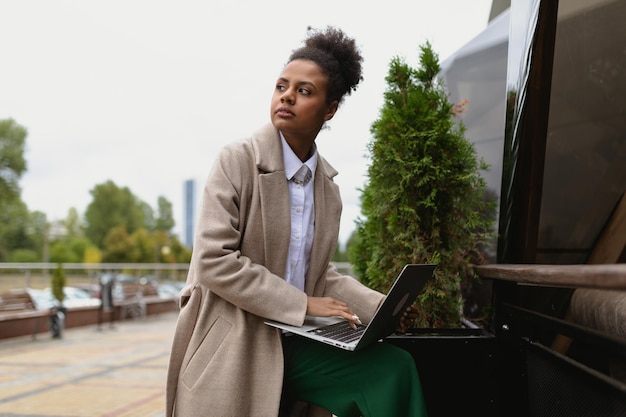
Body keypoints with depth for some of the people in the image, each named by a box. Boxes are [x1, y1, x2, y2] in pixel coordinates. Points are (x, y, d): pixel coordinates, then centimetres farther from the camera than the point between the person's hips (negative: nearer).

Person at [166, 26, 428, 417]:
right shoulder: (238, 161, -9)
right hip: (233, 349, -5)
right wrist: (302, 304, -18)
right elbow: (213, 261, -17)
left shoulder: (328, 185, 9)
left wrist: (378, 304, -3)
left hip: (296, 343, 5)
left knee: (394, 368, -14)